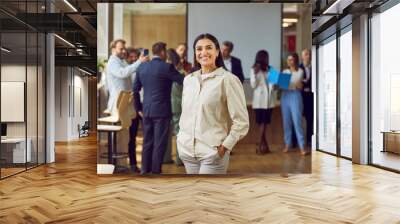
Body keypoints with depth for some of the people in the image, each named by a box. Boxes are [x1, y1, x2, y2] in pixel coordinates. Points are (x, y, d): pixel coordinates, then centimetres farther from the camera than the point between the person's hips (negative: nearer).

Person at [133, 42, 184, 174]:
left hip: (146, 111, 6)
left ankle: (145, 171, 20)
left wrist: (139, 108, 18)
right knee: (159, 144, 2)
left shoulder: (142, 67, 7)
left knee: (147, 143, 13)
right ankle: (155, 171, 7)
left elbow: (135, 90, 10)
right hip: (161, 111, -6)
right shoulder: (167, 67, -10)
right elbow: (185, 81, -6)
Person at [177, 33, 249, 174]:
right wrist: (181, 139, 11)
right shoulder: (188, 80, 9)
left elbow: (241, 122, -9)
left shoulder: (228, 79, -9)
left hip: (213, 152, -5)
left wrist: (225, 147, -12)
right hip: (187, 150, 6)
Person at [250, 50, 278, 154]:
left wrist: (276, 86, -10)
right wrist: (255, 73, -16)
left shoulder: (270, 69, 10)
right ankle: (265, 145, 7)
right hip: (259, 100, -3)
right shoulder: (254, 70, 2)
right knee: (261, 122, -2)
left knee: (264, 122, 4)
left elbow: (274, 83, 12)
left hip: (269, 100, 3)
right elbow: (253, 85, -5)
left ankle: (261, 145, 10)